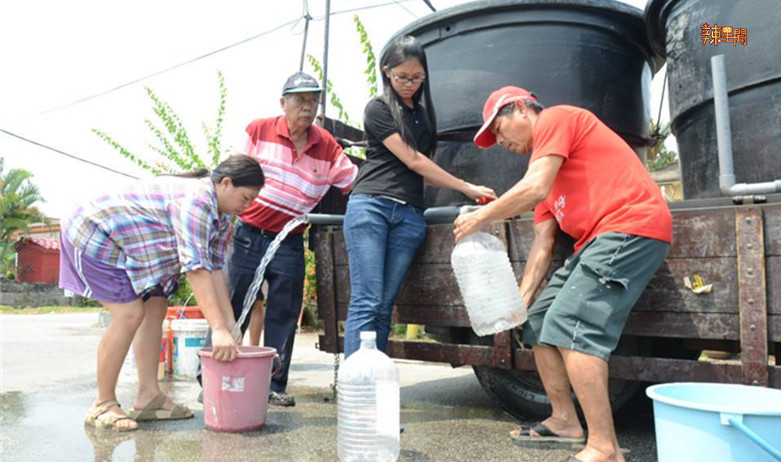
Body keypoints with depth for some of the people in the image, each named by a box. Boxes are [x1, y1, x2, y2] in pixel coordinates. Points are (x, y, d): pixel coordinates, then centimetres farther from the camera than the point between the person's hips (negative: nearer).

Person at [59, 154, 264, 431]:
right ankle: (103, 406, -4)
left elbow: (214, 267, -2)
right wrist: (218, 329, -42)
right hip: (94, 235, -10)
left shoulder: (221, 214, 0)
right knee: (130, 314, -16)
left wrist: (229, 323, -7)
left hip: (125, 243, 10)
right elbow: (196, 268, -39)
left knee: (156, 308, 2)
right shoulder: (196, 200, -32)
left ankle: (148, 397, 7)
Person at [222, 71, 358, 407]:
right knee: (231, 310, 3)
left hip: (289, 244, 2)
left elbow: (356, 183, 5)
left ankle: (275, 386, 19)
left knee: (283, 316, 7)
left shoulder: (327, 146, 3)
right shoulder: (259, 131, -1)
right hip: (248, 236, -2)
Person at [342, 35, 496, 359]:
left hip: (409, 216, 5)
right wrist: (466, 187, -1)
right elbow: (411, 160, -3)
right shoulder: (378, 108, 5)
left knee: (384, 308, 1)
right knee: (366, 303, -11)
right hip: (370, 207, -5)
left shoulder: (424, 115, 23)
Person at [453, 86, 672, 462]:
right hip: (597, 242, 10)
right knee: (541, 320, 12)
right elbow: (543, 243, 16)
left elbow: (536, 189, -17)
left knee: (572, 326, -21)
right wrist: (521, 298, 9)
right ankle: (565, 420, 21)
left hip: (632, 228, -10)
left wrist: (480, 217, -5)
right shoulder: (544, 162, 23)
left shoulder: (555, 119, -2)